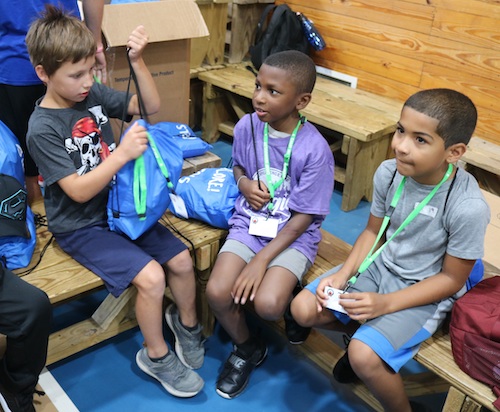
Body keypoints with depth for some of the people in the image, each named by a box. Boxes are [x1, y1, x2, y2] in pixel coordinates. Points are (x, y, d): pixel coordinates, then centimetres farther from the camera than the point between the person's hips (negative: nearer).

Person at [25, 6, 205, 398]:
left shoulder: (94, 94, -4)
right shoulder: (43, 128, -19)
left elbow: (150, 106, 1)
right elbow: (78, 191, -23)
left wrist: (137, 60, -14)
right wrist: (123, 153, -32)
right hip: (80, 226, -6)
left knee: (182, 260, -2)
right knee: (151, 277, -20)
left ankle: (187, 322, 28)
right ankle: (156, 355, 6)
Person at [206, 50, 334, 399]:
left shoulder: (315, 150, -19)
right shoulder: (246, 127, -7)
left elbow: (303, 218, -14)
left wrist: (261, 260, -19)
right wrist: (244, 183, -9)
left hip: (293, 235, -3)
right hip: (250, 224, 4)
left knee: (268, 304, -26)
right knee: (218, 292, -18)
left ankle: (295, 306, 15)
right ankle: (247, 348, 14)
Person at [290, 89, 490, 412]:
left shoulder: (469, 207, -29)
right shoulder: (389, 172, -15)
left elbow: (451, 279, -16)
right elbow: (374, 232, 2)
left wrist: (385, 304, -23)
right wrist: (344, 274, -13)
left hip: (424, 293, -5)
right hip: (379, 267, 5)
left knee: (364, 357, -22)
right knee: (304, 309, -5)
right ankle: (365, 333, 23)